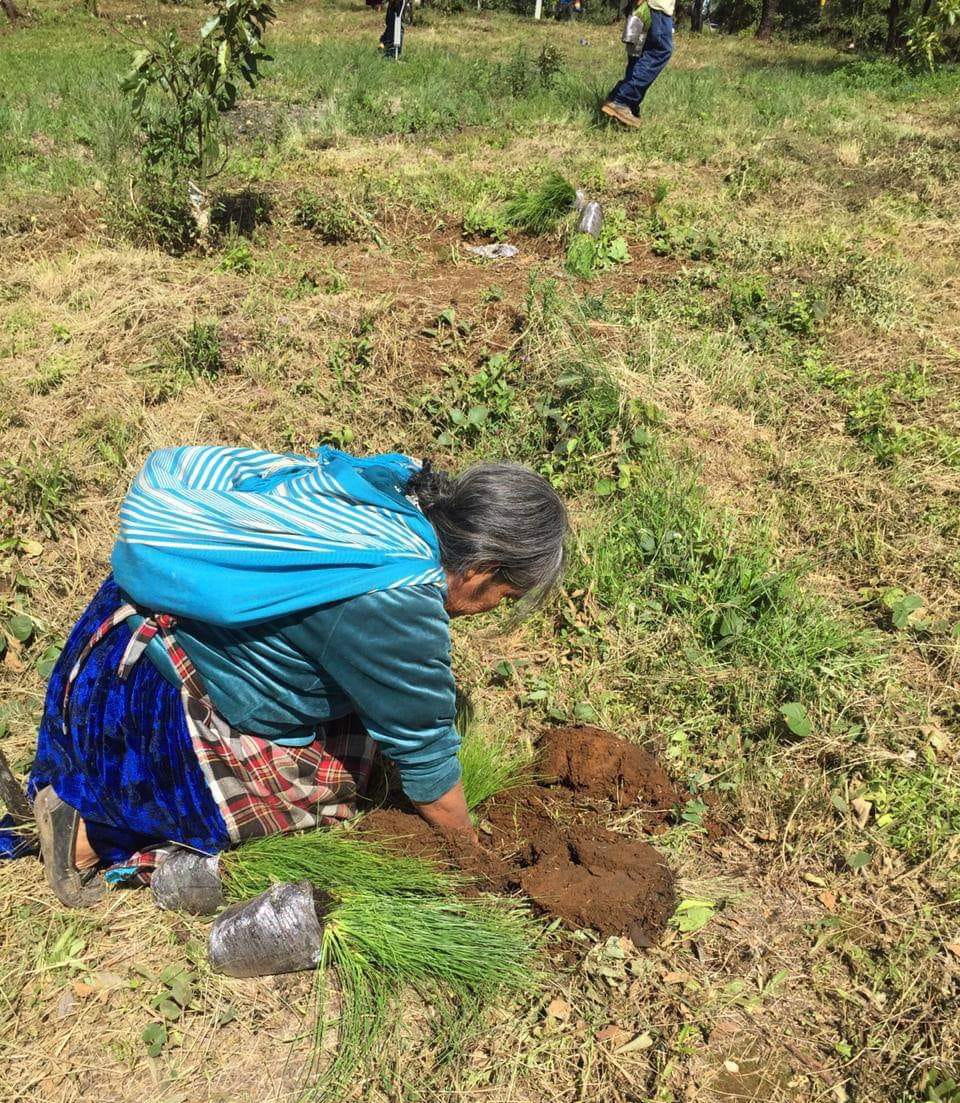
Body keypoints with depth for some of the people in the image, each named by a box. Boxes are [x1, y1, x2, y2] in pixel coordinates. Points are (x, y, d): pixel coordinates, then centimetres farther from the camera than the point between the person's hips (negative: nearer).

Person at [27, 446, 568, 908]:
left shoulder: (397, 484, -3)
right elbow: (425, 758, -13)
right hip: (153, 704, -9)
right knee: (329, 798, 1)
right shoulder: (396, 609, -27)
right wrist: (468, 848, 5)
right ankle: (95, 837, 3)